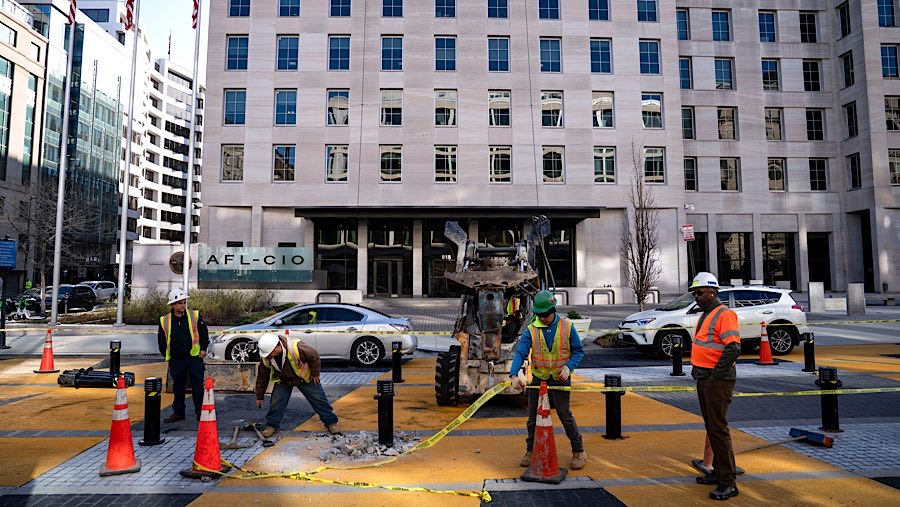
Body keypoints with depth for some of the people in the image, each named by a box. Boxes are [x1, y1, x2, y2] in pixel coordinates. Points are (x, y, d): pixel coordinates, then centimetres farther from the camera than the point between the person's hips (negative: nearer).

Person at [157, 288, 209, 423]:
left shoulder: (195, 316, 0)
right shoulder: (164, 321, 3)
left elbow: (204, 332, 5)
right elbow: (161, 341, 12)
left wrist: (203, 348, 0)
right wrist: (167, 355, 9)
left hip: (195, 357, -2)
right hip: (176, 360, 2)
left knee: (198, 386, 0)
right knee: (178, 387, 12)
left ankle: (200, 413, 10)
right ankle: (178, 413, 25)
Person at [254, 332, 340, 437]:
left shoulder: (296, 347, -40)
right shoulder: (265, 358, -24)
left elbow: (314, 357, -24)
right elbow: (262, 377, -8)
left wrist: (315, 374, -12)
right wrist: (259, 396, -1)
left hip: (305, 377, -3)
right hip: (283, 380, 3)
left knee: (319, 399, -2)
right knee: (276, 402, -7)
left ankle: (331, 423, 10)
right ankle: (271, 426, 14)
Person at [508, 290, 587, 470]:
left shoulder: (567, 326, -8)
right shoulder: (531, 329, -8)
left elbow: (579, 350, 1)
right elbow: (520, 352, -15)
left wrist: (568, 367, -16)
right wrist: (514, 375, -29)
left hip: (560, 379, -2)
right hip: (538, 379, 2)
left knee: (565, 415, -2)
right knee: (533, 416, 10)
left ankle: (579, 452, 17)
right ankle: (531, 451, 28)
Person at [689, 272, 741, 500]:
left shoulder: (724, 314, -15)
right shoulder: (705, 315, 16)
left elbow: (733, 348, -24)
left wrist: (716, 374, -20)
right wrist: (696, 369, 16)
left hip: (718, 380, -10)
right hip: (704, 379, 10)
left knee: (718, 428, -7)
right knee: (711, 427, 16)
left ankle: (728, 483, 0)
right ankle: (718, 472, 29)